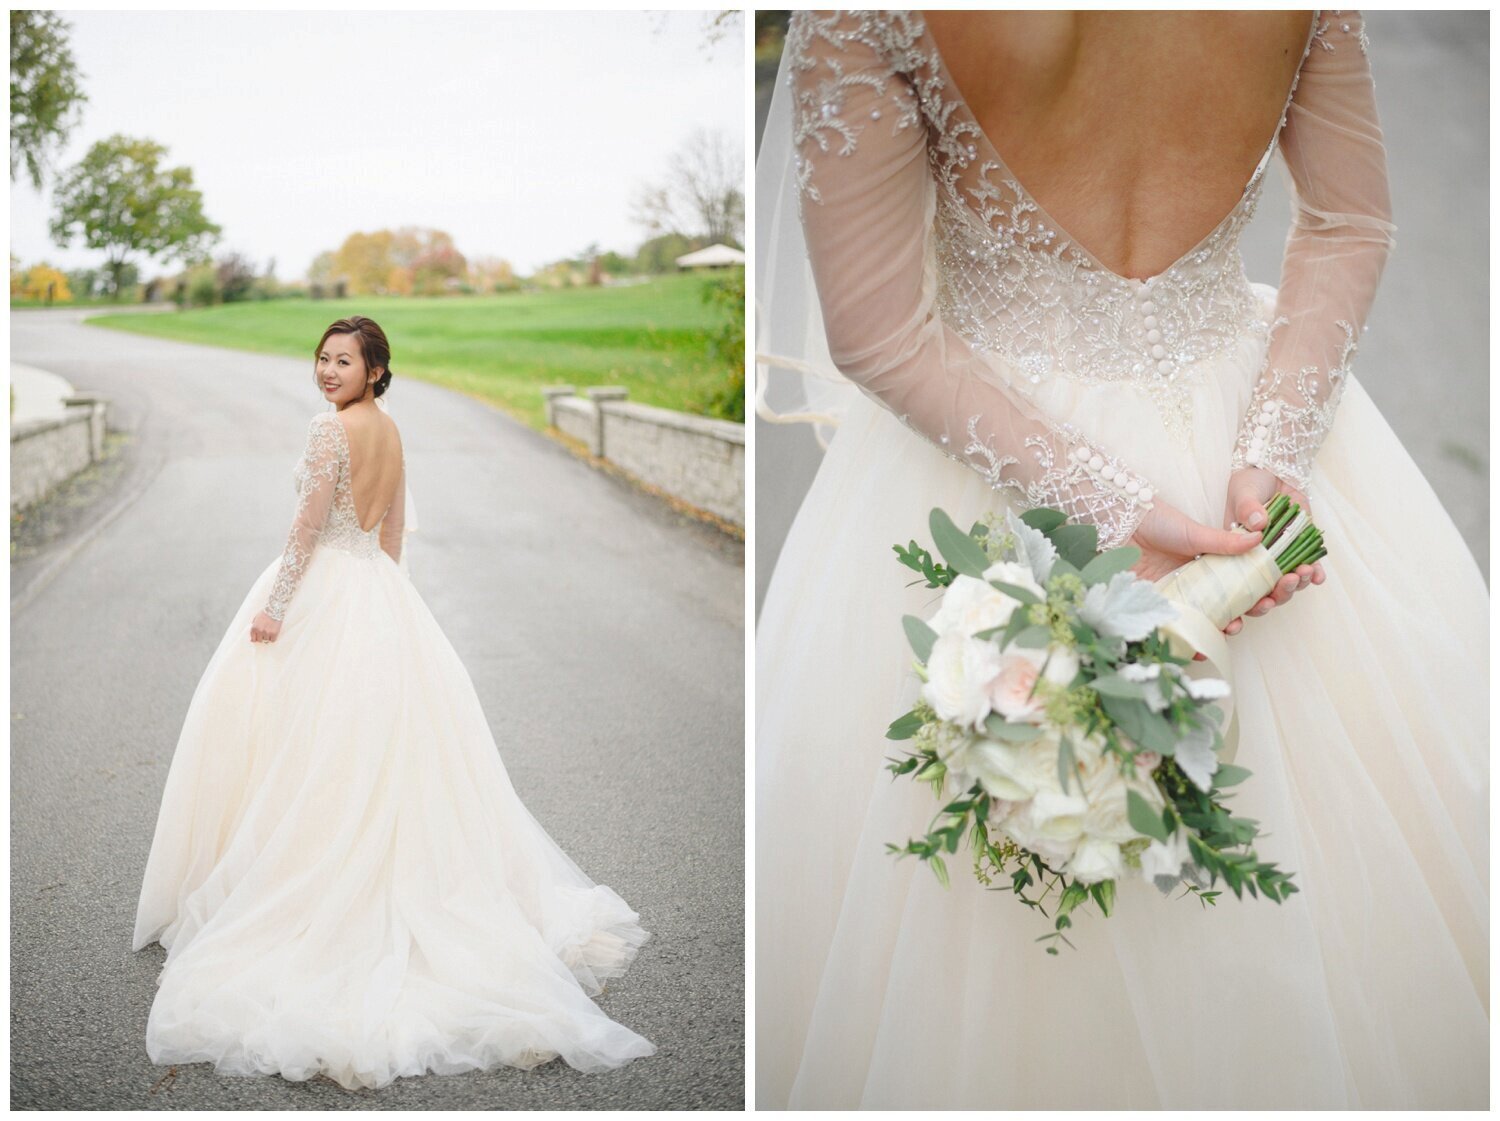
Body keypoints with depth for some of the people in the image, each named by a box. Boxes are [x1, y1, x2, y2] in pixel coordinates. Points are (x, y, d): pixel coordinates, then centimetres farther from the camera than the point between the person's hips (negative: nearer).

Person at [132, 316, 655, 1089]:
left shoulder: (331, 427, -14)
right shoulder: (391, 431, 11)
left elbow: (309, 525, -17)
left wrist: (274, 607, -13)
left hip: (322, 590, -8)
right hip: (382, 593, 8)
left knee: (312, 749, -2)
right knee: (384, 754, 12)